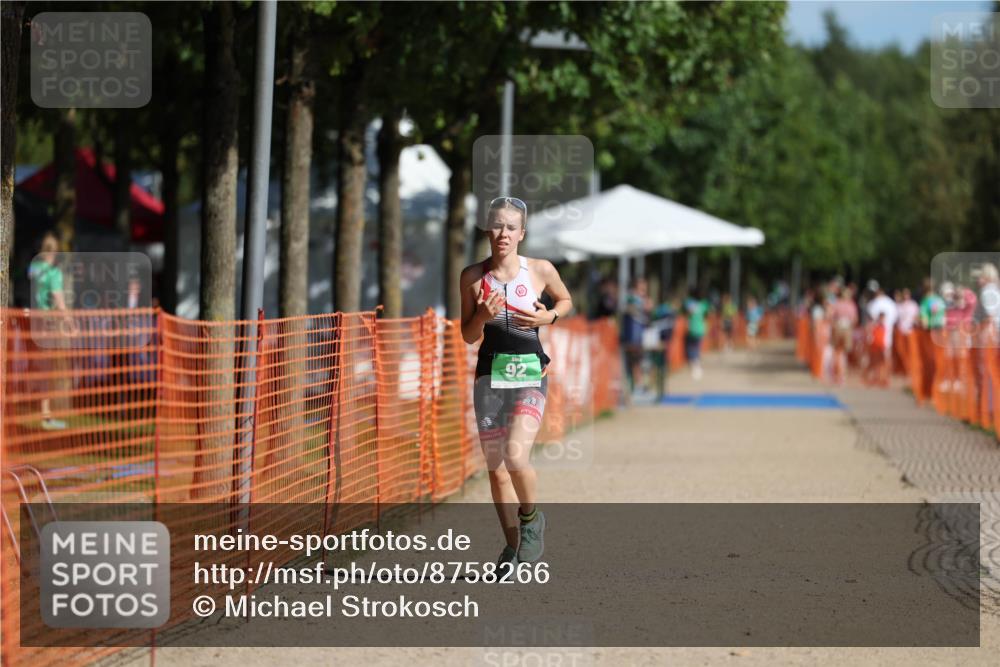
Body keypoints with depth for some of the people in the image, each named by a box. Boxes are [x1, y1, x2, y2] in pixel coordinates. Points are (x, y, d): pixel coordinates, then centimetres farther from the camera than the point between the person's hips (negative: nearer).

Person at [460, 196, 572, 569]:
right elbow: (468, 336, 6)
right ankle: (513, 545, 23)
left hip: (530, 374, -3)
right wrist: (482, 317, -15)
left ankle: (531, 518, 6)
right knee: (496, 468, 7)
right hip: (489, 374, 3)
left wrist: (548, 317, -4)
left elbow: (566, 301, 16)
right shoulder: (473, 277, 1)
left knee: (516, 455, -22)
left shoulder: (541, 270, -3)